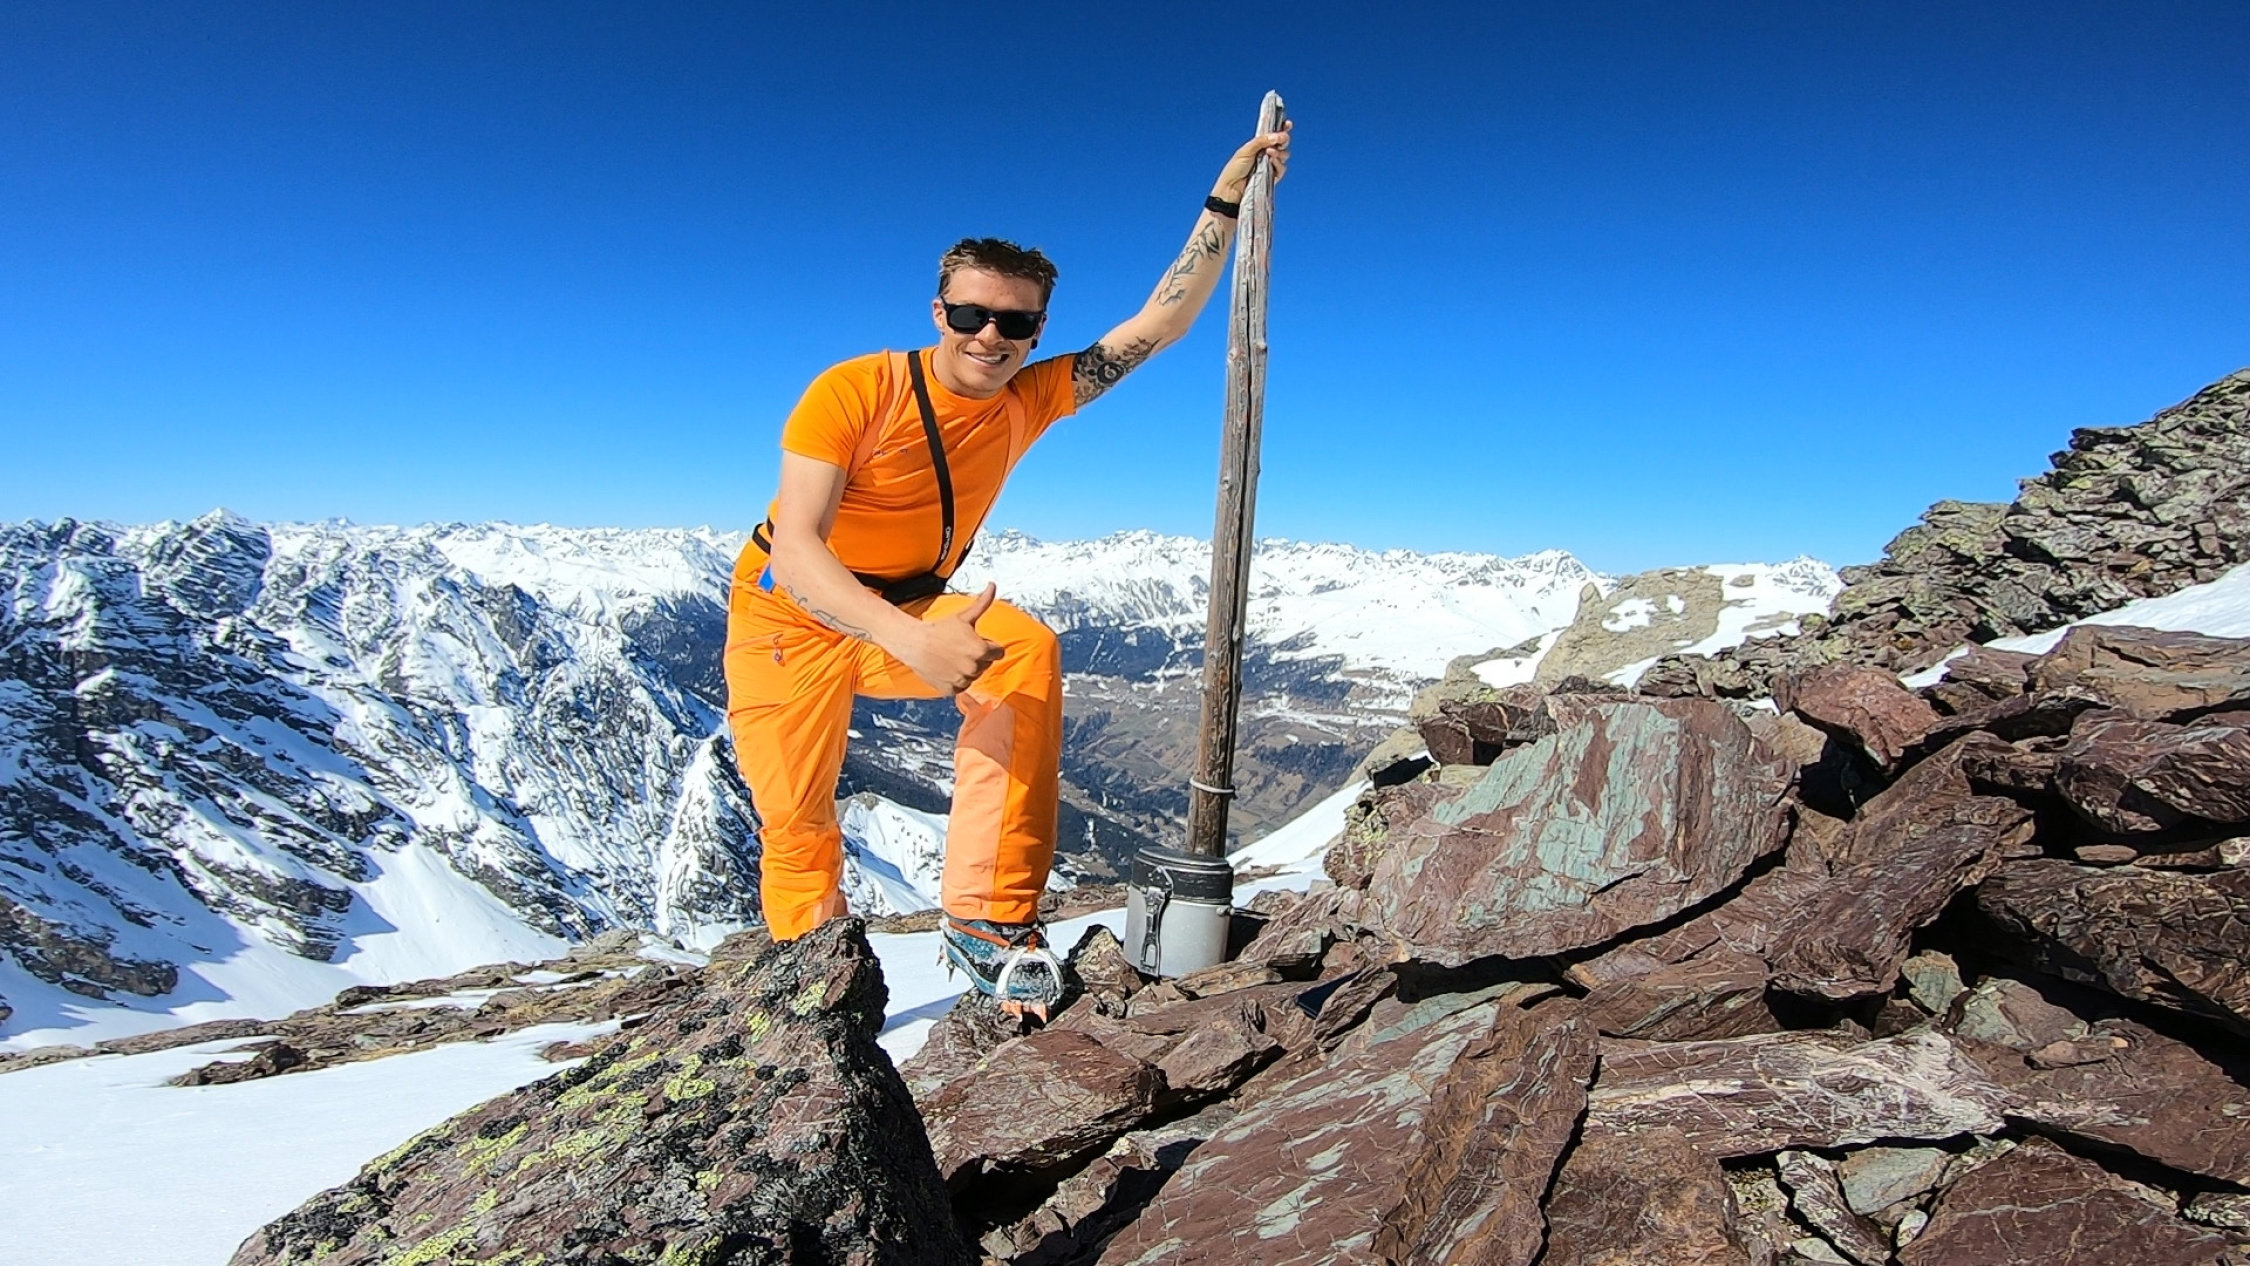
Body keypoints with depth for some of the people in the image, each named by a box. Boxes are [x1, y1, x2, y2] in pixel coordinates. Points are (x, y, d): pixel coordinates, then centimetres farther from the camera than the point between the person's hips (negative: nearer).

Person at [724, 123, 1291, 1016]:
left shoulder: (1029, 400, -9)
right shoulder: (852, 393, -23)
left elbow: (1160, 324, -10)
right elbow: (794, 550, -31)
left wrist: (1225, 204, -19)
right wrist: (914, 642, -46)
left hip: (909, 614, 3)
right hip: (789, 618, -2)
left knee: (1026, 650, -27)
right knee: (796, 830, 0)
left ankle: (989, 919, -24)